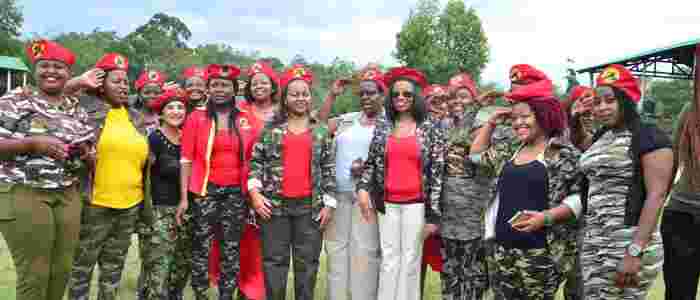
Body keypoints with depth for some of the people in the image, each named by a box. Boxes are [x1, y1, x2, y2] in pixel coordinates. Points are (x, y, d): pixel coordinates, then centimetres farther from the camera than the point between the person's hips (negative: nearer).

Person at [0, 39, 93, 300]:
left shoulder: (78, 111, 12)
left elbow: (89, 157, 15)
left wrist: (85, 153, -6)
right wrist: (33, 144, -19)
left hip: (68, 196, 5)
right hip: (23, 194, -4)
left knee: (62, 271, 7)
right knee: (34, 274, -4)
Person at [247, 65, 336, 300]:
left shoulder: (322, 130, 8)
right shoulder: (271, 128, 5)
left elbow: (329, 168, 6)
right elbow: (256, 161, 5)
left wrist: (329, 203, 1)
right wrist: (254, 192, -7)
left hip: (310, 206, 1)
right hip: (274, 204, 0)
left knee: (307, 262, 8)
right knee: (274, 261, 7)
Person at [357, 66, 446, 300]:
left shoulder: (430, 130, -2)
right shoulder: (382, 129, 7)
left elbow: (437, 172, -4)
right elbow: (371, 163, 12)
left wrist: (433, 213, -7)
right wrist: (363, 188, -6)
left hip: (416, 204, -2)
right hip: (387, 203, 2)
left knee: (410, 259, 6)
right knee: (389, 259, 8)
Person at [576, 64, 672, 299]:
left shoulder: (649, 137, -9)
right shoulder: (600, 138, 13)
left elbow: (656, 195, -16)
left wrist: (635, 251, -23)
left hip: (629, 243, -7)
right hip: (593, 243, 7)